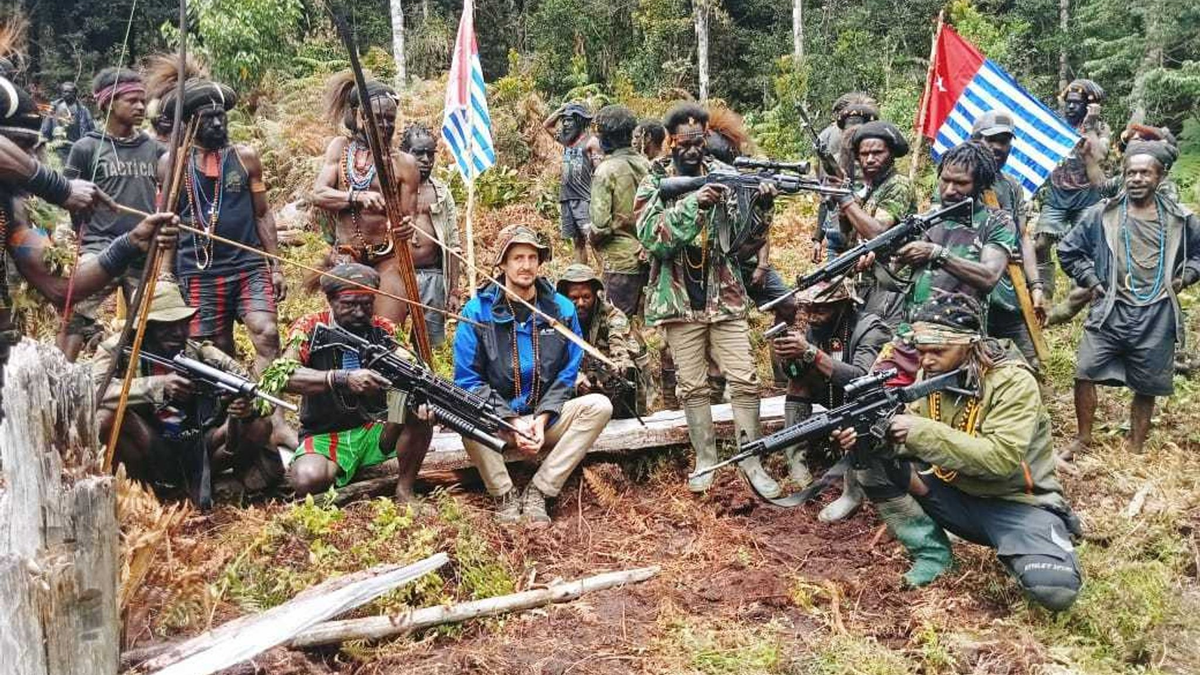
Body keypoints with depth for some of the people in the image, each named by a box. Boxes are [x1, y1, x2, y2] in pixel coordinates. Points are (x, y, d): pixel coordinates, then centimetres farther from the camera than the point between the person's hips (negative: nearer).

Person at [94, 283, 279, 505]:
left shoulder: (202, 354, -3)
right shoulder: (119, 349, -7)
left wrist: (246, 405, -29)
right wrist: (158, 385, -35)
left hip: (197, 449, 2)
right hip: (149, 452, -2)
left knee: (260, 426, -16)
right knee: (108, 417, -29)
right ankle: (150, 484, -7)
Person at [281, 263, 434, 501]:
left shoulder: (383, 329, 0)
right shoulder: (310, 329, -8)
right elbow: (282, 375, -24)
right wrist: (343, 379, -38)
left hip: (376, 430, 3)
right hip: (323, 436, -2)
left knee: (421, 412, -25)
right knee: (307, 480, -34)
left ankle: (404, 489, -5)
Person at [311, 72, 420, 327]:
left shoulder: (403, 163, 1)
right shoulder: (340, 148, 9)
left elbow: (408, 218, 2)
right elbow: (318, 194, -2)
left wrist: (406, 228, -23)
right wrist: (358, 197, -20)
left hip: (388, 260, -2)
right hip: (345, 258, 2)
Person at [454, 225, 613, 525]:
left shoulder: (562, 309, 1)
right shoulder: (478, 310, -6)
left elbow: (568, 372, 2)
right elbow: (468, 379, -8)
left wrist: (542, 418, -14)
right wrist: (512, 420, -19)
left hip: (545, 418, 3)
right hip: (497, 421, -2)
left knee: (599, 406, -23)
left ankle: (538, 491, -18)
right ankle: (504, 495, -14)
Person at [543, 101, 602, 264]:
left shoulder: (591, 141, -3)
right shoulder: (566, 140, 16)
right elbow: (546, 125, 29)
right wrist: (561, 109, 14)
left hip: (584, 199, -7)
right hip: (567, 199, 7)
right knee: (577, 242, 10)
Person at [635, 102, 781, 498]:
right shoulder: (654, 183, -1)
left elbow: (741, 233, 1)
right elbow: (651, 237, -16)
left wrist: (761, 206, -19)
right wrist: (692, 204, -27)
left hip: (725, 295, 2)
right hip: (679, 300, -1)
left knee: (744, 380, 0)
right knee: (693, 386, 7)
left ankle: (751, 462, 11)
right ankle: (705, 461, 20)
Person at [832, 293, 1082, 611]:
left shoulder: (1013, 382, -21)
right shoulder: (932, 376, -2)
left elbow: (1001, 458, -31)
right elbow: (907, 438, -1)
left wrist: (921, 430, -34)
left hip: (1016, 502, -5)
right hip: (954, 493, 6)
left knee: (1055, 587, -32)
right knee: (873, 460, -12)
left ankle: (1020, 544, 3)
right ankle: (931, 551, -2)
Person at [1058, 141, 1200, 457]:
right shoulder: (1102, 213, 0)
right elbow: (1068, 250, 9)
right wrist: (1090, 280, 2)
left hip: (1156, 317, 1)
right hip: (1109, 312, 0)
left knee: (1147, 387, 8)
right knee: (1085, 373, -5)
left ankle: (1135, 451, 23)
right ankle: (1083, 438, 15)